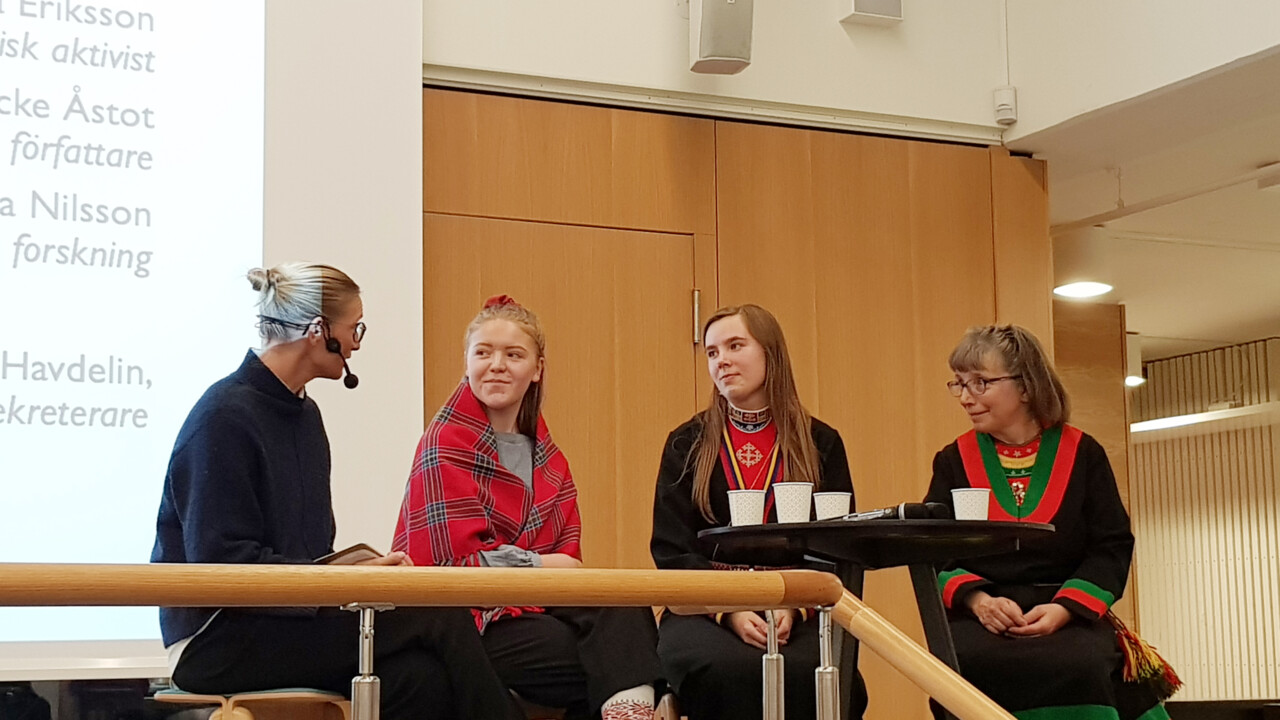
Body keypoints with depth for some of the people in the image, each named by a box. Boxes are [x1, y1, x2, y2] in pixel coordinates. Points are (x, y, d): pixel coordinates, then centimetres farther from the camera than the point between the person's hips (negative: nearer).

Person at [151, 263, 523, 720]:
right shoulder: (224, 417, -12)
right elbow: (222, 562, -19)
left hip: (287, 621, 8)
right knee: (439, 622, -21)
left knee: (417, 675, -23)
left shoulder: (303, 413, 17)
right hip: (217, 643, -8)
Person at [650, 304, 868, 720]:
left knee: (811, 671, -35)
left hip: (796, 615, 0)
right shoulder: (687, 445, 11)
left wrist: (792, 606, -13)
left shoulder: (820, 444, 11)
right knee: (732, 669, -36)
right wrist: (729, 611, -12)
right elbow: (671, 550, 4)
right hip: (705, 613, 0)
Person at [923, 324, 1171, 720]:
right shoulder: (954, 461, 13)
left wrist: (1064, 608, -14)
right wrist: (976, 599, -15)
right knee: (968, 668, -36)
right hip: (979, 621, 1)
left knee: (1074, 668, -37)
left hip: (1070, 618, 0)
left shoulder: (1082, 454, 9)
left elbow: (1112, 548, 4)